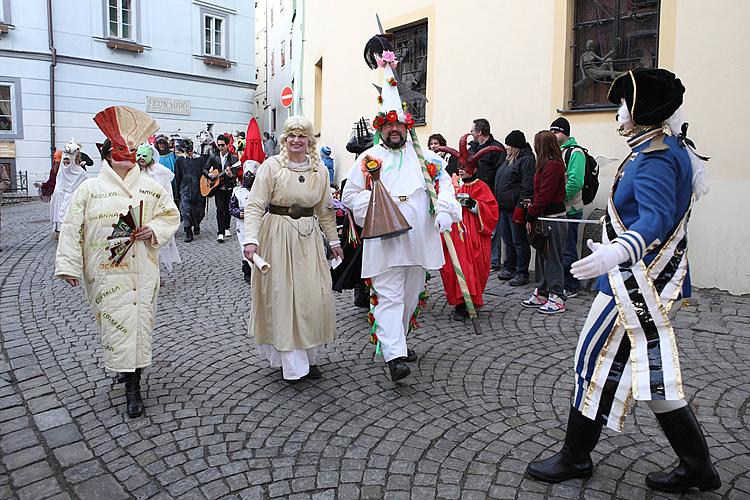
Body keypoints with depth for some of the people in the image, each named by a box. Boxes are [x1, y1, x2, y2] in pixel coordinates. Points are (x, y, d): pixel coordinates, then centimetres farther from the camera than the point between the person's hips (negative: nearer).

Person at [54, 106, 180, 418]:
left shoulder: (151, 187, 7)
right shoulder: (90, 188, 1)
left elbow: (171, 215, 13)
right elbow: (73, 229, 0)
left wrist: (153, 230, -6)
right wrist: (68, 265, -5)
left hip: (142, 269, 2)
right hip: (106, 271, -2)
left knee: (139, 320, 3)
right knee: (118, 322, -2)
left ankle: (132, 376, 17)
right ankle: (132, 387, 12)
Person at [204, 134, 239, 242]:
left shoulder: (234, 159, -4)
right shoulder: (213, 157, 4)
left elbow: (235, 176, -10)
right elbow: (205, 169, 9)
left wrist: (231, 174, -32)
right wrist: (209, 174, -11)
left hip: (229, 187, 0)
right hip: (218, 187, 0)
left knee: (228, 208, 10)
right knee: (220, 209, -9)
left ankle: (226, 228, 31)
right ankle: (220, 232, -9)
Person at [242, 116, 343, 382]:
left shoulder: (320, 169, 6)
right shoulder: (271, 166, -6)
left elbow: (325, 210, 15)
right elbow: (255, 205, -10)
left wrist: (334, 241, 16)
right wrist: (251, 239, -22)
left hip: (309, 237, 4)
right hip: (277, 236, -3)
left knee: (315, 296, 2)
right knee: (282, 297, 0)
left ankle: (309, 356, 19)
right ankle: (292, 362, 10)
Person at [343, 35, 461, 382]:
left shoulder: (424, 157, 13)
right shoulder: (368, 159, 5)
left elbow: (444, 184, 8)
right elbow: (351, 195, 4)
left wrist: (444, 210, -9)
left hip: (419, 239, 4)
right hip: (384, 241, -4)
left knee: (410, 296, 15)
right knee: (389, 297, -8)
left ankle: (397, 340, 34)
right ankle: (394, 356, -11)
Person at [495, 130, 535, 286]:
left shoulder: (527, 160, -11)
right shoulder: (509, 159, 18)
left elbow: (527, 186, -17)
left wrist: (521, 206, -21)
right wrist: (498, 203, 19)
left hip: (516, 208, -9)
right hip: (504, 207, 10)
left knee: (519, 241, -2)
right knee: (507, 239, 16)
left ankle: (522, 273, 6)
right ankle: (509, 268, 28)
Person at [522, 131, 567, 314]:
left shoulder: (553, 165, -16)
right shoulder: (549, 164, 14)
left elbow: (544, 196, -20)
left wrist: (531, 216, -13)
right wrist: (532, 215, 9)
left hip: (552, 219, -10)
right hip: (545, 217, 10)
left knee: (552, 257, -3)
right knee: (542, 256, 15)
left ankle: (557, 298, 6)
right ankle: (542, 294, 25)